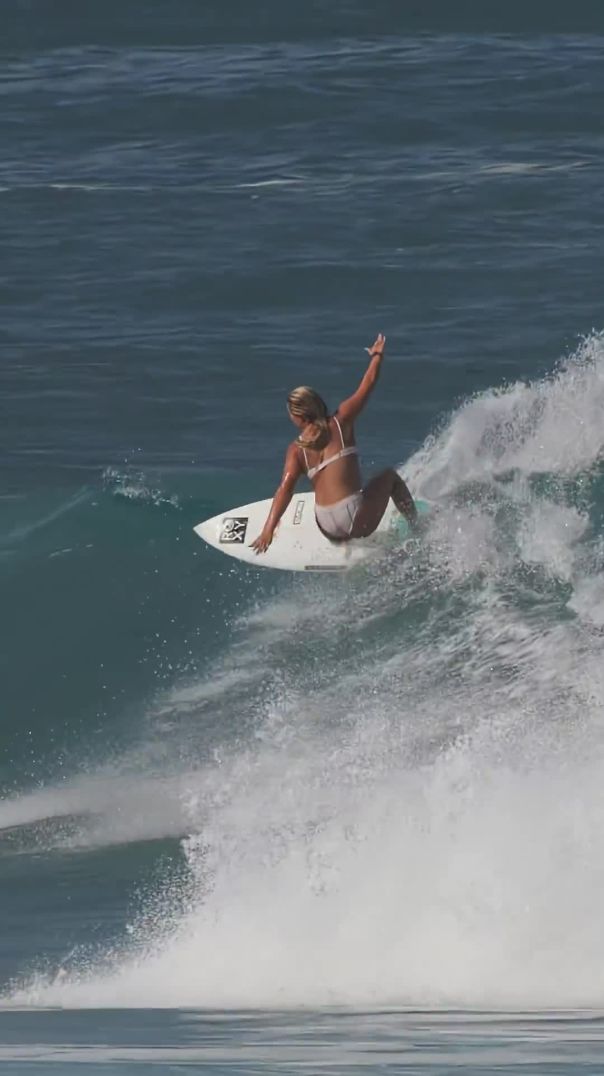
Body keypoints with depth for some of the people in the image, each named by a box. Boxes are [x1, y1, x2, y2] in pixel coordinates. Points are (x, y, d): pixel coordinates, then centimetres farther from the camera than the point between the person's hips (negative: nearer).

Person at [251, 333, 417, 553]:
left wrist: (269, 529, -18)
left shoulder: (297, 450, 2)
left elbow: (286, 487, -12)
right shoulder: (341, 421, 0)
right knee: (390, 476, 27)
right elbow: (368, 383, 9)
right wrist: (377, 355, 28)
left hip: (329, 530, 2)